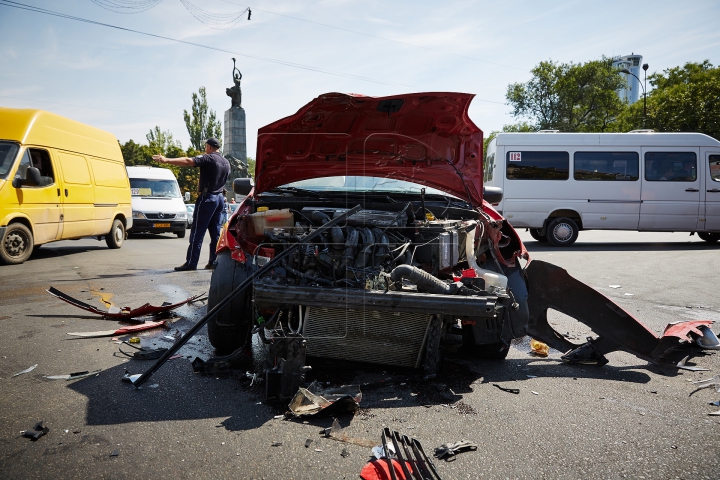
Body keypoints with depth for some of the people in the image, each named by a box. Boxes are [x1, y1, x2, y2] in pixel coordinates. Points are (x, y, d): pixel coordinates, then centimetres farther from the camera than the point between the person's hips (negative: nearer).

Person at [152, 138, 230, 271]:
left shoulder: (208, 158, -11)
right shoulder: (226, 162, 14)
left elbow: (188, 161, -23)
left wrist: (166, 160, -25)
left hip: (207, 198, -8)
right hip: (220, 198, 8)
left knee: (197, 232, -5)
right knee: (215, 232, 11)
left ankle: (191, 262, -4)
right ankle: (214, 261, 12)